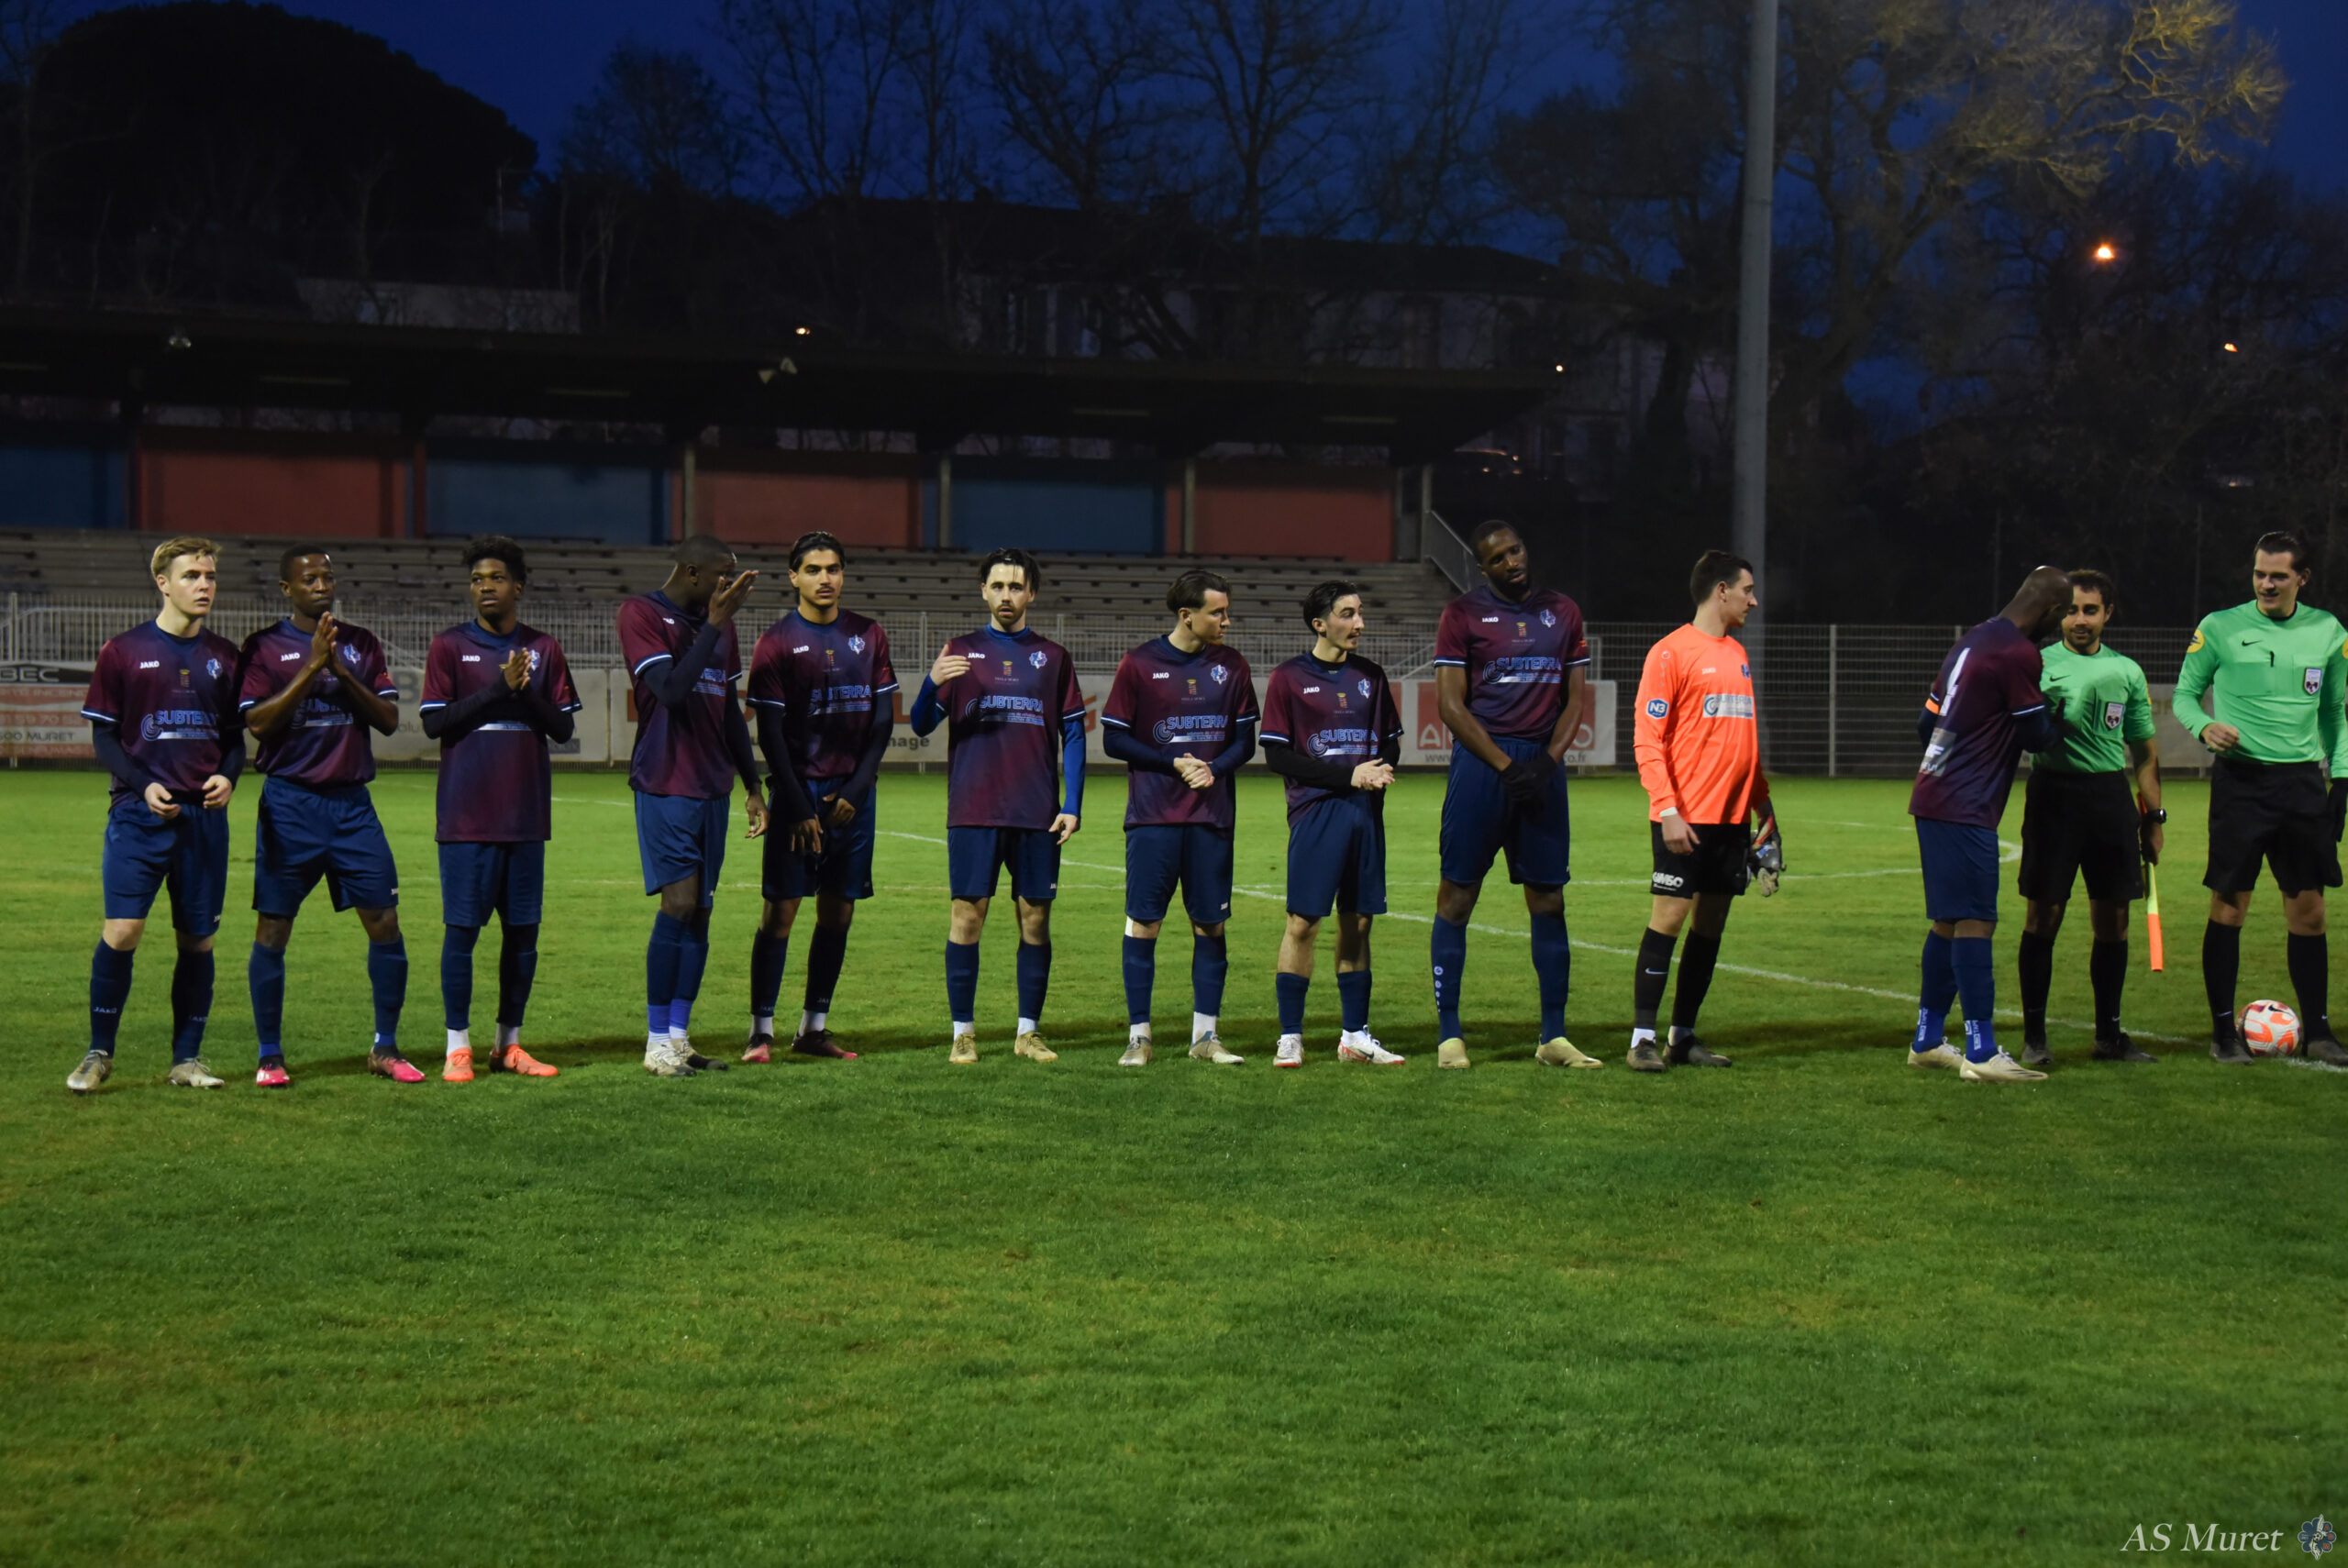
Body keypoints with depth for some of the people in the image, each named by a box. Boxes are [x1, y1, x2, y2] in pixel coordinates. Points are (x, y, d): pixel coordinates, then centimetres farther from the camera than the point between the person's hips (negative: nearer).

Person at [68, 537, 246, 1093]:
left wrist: (227, 777, -4)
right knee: (122, 930, -12)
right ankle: (99, 1053, 3)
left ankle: (187, 1058, 15)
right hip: (139, 812, -3)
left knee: (198, 939, 4)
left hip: (205, 814, 3)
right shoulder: (123, 651, 1)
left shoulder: (224, 656, 11)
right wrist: (144, 786, -13)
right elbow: (103, 735, 2)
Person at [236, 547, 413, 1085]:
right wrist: (312, 667, -17)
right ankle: (270, 1055, 10)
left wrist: (342, 671, -10)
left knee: (385, 923, -1)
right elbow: (257, 722, -11)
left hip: (352, 802, 3)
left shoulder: (361, 643, 10)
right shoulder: (265, 647, 1)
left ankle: (385, 1048, 11)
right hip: (290, 803, -3)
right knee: (272, 930, -1)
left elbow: (389, 719, 3)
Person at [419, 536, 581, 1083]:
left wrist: (525, 693, -10)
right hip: (466, 814, -3)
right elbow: (434, 721, -6)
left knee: (523, 928, 5)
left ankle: (509, 1044, 15)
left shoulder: (544, 650, 10)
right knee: (462, 926, -3)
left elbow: (564, 728, 7)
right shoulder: (449, 646, 3)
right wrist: (498, 689, -13)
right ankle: (457, 1047, 4)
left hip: (527, 813, 3)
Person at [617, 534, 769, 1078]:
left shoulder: (720, 622, 15)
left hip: (712, 787, 7)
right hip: (665, 785, -7)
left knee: (700, 910, 4)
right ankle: (658, 1044, -5)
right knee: (679, 903, -12)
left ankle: (679, 1038, 9)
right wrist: (715, 624, -19)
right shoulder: (641, 614, -6)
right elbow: (670, 690, -19)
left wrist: (752, 786, 21)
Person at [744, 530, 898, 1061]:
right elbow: (770, 733, -4)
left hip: (853, 793, 4)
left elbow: (883, 719, 8)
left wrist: (856, 789, -3)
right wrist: (799, 808, -10)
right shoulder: (777, 642, -2)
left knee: (839, 912, 6)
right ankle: (761, 1031, -2)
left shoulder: (869, 636, 8)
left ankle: (814, 1028, 15)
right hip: (800, 792, -4)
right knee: (781, 908, -6)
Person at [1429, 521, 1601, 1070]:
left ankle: (1553, 1036, 12)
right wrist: (1506, 766, -11)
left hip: (1542, 764, 4)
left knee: (1548, 898, 5)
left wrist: (1547, 761, -5)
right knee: (1458, 894, -3)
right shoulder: (1463, 614, 1)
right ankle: (1449, 1034, 3)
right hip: (1480, 762, -3)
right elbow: (1450, 703, -4)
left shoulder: (1563, 612, 13)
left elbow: (1576, 698, 11)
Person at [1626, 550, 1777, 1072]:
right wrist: (1666, 809, -18)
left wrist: (1763, 804, 19)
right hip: (1685, 819, -7)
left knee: (1712, 924, 6)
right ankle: (1643, 1037, -4)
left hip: (1733, 817, 7)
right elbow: (1647, 739, -10)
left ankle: (1683, 1036, 13)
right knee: (1669, 916, -9)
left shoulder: (1738, 655, 17)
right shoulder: (1671, 653, -6)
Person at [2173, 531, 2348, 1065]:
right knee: (2229, 906, -4)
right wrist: (2205, 727, -14)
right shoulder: (2219, 629, -2)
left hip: (2303, 782, 3)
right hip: (2241, 780, -3)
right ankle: (2223, 1030, 6)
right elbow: (2185, 694, 7)